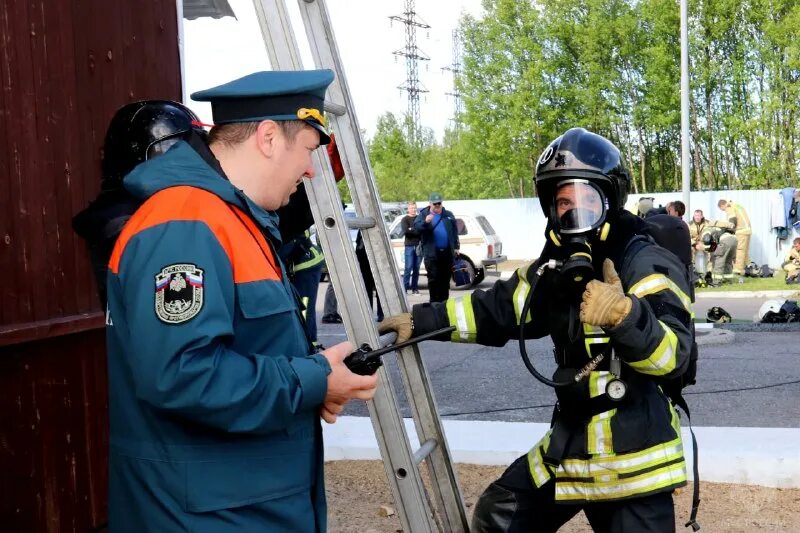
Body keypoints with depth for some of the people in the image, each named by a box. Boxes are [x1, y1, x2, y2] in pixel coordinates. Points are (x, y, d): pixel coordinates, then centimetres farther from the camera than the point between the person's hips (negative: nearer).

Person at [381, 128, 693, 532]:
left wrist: (624, 315, -46)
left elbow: (673, 354, -27)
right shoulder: (554, 268, 6)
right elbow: (494, 310, 14)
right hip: (570, 446, 8)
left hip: (632, 459, -7)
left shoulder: (647, 266, -16)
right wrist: (419, 321, 8)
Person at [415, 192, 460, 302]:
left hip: (447, 252, 4)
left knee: (446, 278, 8)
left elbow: (455, 231, 16)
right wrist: (425, 222, -28)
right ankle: (434, 302, 0)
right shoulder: (423, 215, 4)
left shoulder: (448, 215, 14)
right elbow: (416, 227, -10)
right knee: (433, 279, -6)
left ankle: (444, 301, 17)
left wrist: (456, 247, 10)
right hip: (432, 252, -3)